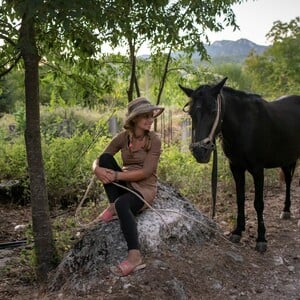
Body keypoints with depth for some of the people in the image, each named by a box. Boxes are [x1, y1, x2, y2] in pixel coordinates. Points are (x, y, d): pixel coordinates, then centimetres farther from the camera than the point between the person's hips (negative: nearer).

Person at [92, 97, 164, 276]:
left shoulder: (154, 140, -12)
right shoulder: (123, 137, -1)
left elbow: (145, 172, -20)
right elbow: (98, 160, -3)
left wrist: (116, 176, -26)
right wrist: (97, 170, -27)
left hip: (145, 187, -5)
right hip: (125, 184, 5)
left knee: (122, 204, -37)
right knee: (106, 158, -17)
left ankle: (135, 257, -39)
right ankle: (113, 208, -15)